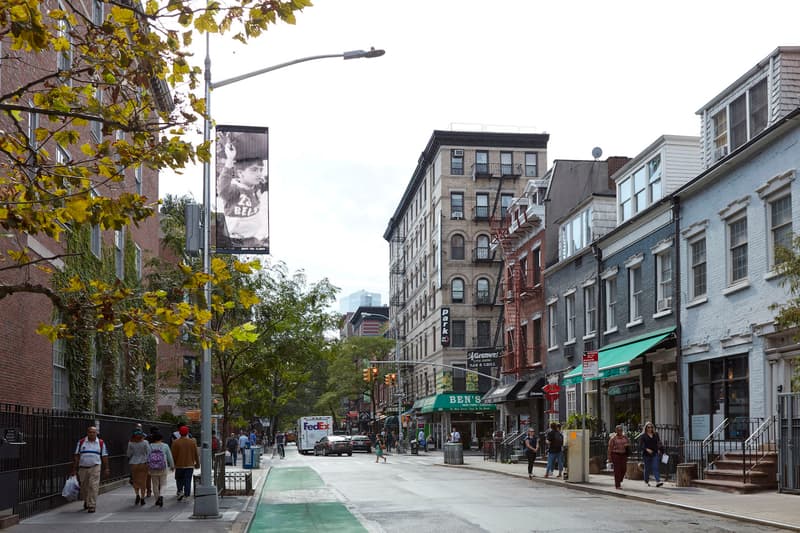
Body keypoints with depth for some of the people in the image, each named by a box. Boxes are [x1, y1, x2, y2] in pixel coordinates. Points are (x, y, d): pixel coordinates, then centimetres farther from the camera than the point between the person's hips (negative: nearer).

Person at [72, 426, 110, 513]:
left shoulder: (101, 443, 3)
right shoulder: (81, 442, 4)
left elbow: (104, 457, 6)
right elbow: (77, 457, 5)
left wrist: (106, 469, 3)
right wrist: (74, 469, 2)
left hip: (95, 468, -2)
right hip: (82, 468, 2)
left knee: (93, 486, -10)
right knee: (84, 487, 10)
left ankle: (92, 505, -8)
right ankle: (86, 501, 35)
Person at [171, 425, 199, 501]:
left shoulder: (176, 443, -7)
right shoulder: (192, 442, 0)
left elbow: (173, 455, -6)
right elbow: (196, 454, 5)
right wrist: (197, 463, 15)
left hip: (179, 465, -1)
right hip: (190, 465, 1)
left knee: (179, 480, 16)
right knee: (188, 481, 3)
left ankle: (180, 491, -1)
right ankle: (187, 496, 0)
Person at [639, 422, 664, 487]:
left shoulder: (656, 435, 11)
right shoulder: (643, 436, -1)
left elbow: (659, 443, 21)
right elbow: (640, 446, -6)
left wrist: (659, 449, 6)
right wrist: (647, 449, -20)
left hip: (655, 454, 2)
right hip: (647, 454, -2)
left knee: (655, 467, -11)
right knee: (647, 468, 8)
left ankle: (658, 482, -21)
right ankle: (646, 481, 27)